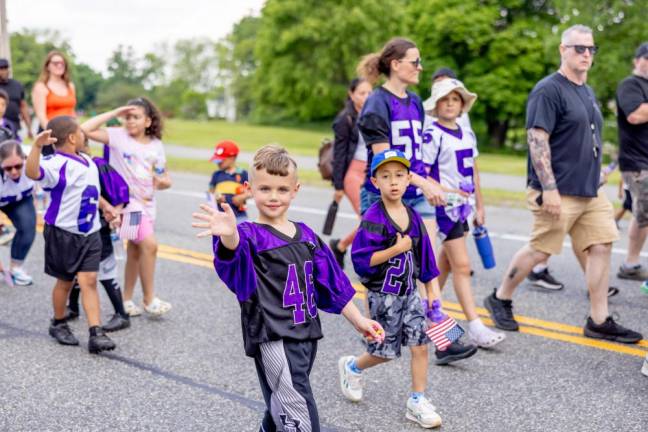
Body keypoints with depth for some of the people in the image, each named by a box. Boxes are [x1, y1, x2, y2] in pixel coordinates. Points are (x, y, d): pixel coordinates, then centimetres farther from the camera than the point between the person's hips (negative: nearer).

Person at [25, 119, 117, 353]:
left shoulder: (88, 162, 9)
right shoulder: (57, 164, -19)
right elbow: (32, 172, -40)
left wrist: (105, 205, 17)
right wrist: (37, 146, -53)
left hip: (89, 233, 5)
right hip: (63, 234, -5)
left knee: (89, 280, -4)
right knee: (65, 281, 10)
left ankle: (96, 334, -8)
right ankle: (59, 324, 33)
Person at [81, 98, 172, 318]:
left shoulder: (156, 145, 7)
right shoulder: (118, 136, -6)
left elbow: (166, 179, 12)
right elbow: (85, 129, -19)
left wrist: (164, 182, -12)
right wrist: (114, 113, -17)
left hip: (147, 202, 6)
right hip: (129, 201, -6)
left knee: (135, 250, 13)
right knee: (149, 245, -17)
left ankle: (127, 299, 25)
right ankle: (149, 299, -4)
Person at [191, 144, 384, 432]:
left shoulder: (306, 236, 10)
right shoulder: (252, 235, -9)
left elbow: (331, 283, 18)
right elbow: (236, 248, -35)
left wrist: (358, 320, 19)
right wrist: (229, 235, -58)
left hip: (306, 335, 6)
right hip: (273, 339, -6)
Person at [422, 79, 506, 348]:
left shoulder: (468, 135, 12)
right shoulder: (432, 135, -11)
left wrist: (480, 206, 20)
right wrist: (447, 191, -22)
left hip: (463, 207, 7)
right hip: (444, 206, -7)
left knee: (446, 262, 15)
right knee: (462, 265, -9)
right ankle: (475, 328, -8)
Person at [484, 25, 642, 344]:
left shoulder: (587, 92, 17)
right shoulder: (548, 90, -12)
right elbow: (537, 140, -18)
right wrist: (549, 188, -23)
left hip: (591, 190, 9)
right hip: (559, 192, -8)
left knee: (601, 246, 3)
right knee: (540, 250, -1)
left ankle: (599, 321, 10)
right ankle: (500, 299, 20)